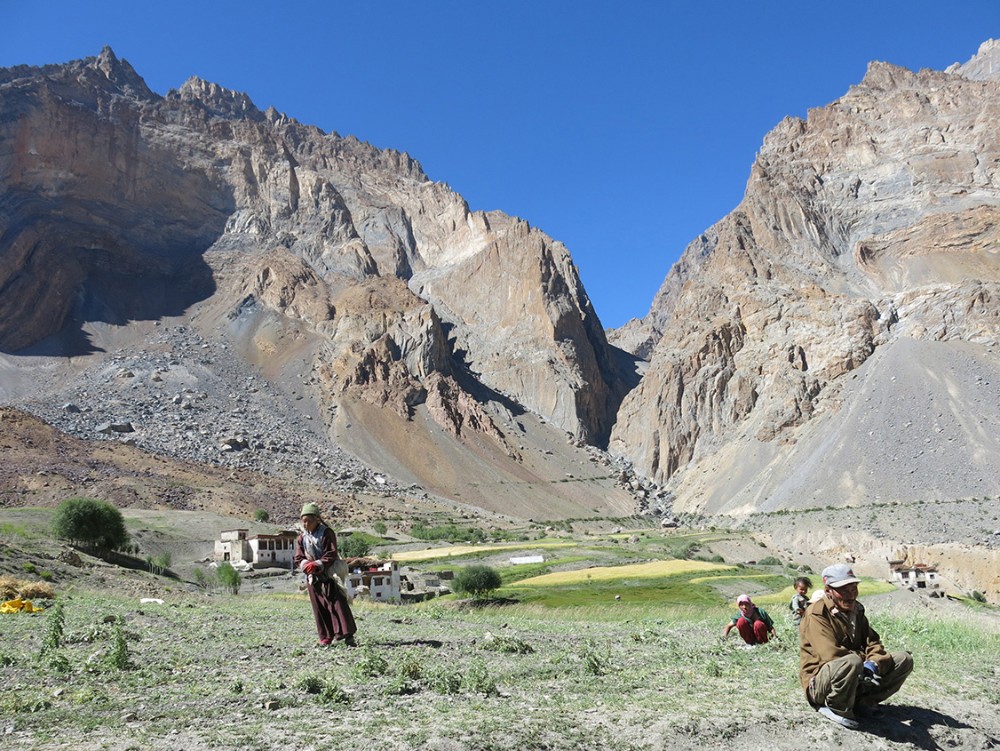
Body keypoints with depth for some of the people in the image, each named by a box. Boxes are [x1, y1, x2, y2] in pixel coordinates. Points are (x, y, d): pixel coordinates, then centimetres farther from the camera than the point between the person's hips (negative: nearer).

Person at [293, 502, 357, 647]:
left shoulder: (327, 533, -6)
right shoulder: (302, 538, 8)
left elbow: (331, 555, -12)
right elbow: (298, 558, 3)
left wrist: (317, 565, -24)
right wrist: (306, 565, -18)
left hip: (329, 575, -4)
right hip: (312, 578, 5)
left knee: (337, 604, -8)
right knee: (319, 608, 5)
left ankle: (347, 635, -9)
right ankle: (326, 637, 12)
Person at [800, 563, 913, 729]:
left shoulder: (856, 610, 11)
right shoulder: (816, 615, -17)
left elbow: (872, 642, 4)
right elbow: (831, 654, -27)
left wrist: (873, 663, -16)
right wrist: (864, 662, -24)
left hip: (856, 678, 8)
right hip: (820, 682, -8)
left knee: (905, 659, 2)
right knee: (851, 662, -41)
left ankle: (863, 702, -1)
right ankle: (836, 709, -14)